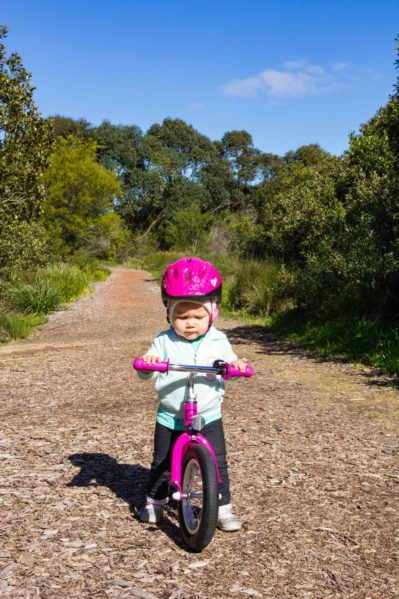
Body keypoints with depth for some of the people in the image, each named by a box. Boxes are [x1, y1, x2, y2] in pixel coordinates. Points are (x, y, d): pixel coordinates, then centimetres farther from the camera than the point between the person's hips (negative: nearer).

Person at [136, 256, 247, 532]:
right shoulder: (164, 341, -6)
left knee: (217, 463, -1)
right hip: (170, 417, 1)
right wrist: (147, 364, -32)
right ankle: (155, 502, 33)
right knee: (162, 463, 13)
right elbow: (147, 374, -8)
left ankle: (224, 509, 13)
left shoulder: (218, 341, -3)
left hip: (208, 416, 0)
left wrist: (236, 364, -22)